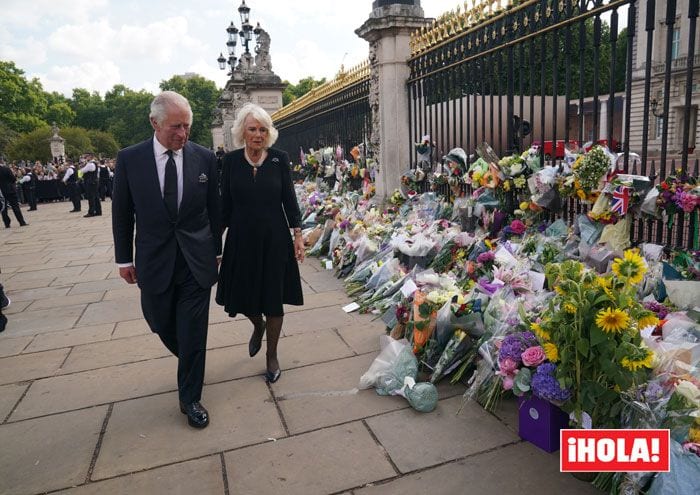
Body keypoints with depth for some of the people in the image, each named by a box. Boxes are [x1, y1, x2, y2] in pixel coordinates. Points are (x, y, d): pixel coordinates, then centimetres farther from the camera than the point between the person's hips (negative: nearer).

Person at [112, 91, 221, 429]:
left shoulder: (205, 158, -3)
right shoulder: (129, 159, -4)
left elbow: (213, 208, 5)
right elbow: (121, 213, 3)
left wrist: (215, 251, 8)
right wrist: (123, 258, 5)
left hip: (197, 259, -1)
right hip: (153, 260, 1)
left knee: (193, 332, 4)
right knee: (162, 324, 15)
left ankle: (190, 398, 21)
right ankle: (190, 362, 46)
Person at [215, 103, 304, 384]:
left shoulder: (279, 159, -3)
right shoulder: (231, 160, -2)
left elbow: (289, 199, 0)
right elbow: (225, 203, 3)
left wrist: (298, 234, -4)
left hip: (274, 239, -1)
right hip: (242, 239, 1)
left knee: (274, 299, 7)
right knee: (243, 295, 10)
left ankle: (272, 356, 26)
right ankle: (258, 325, 47)